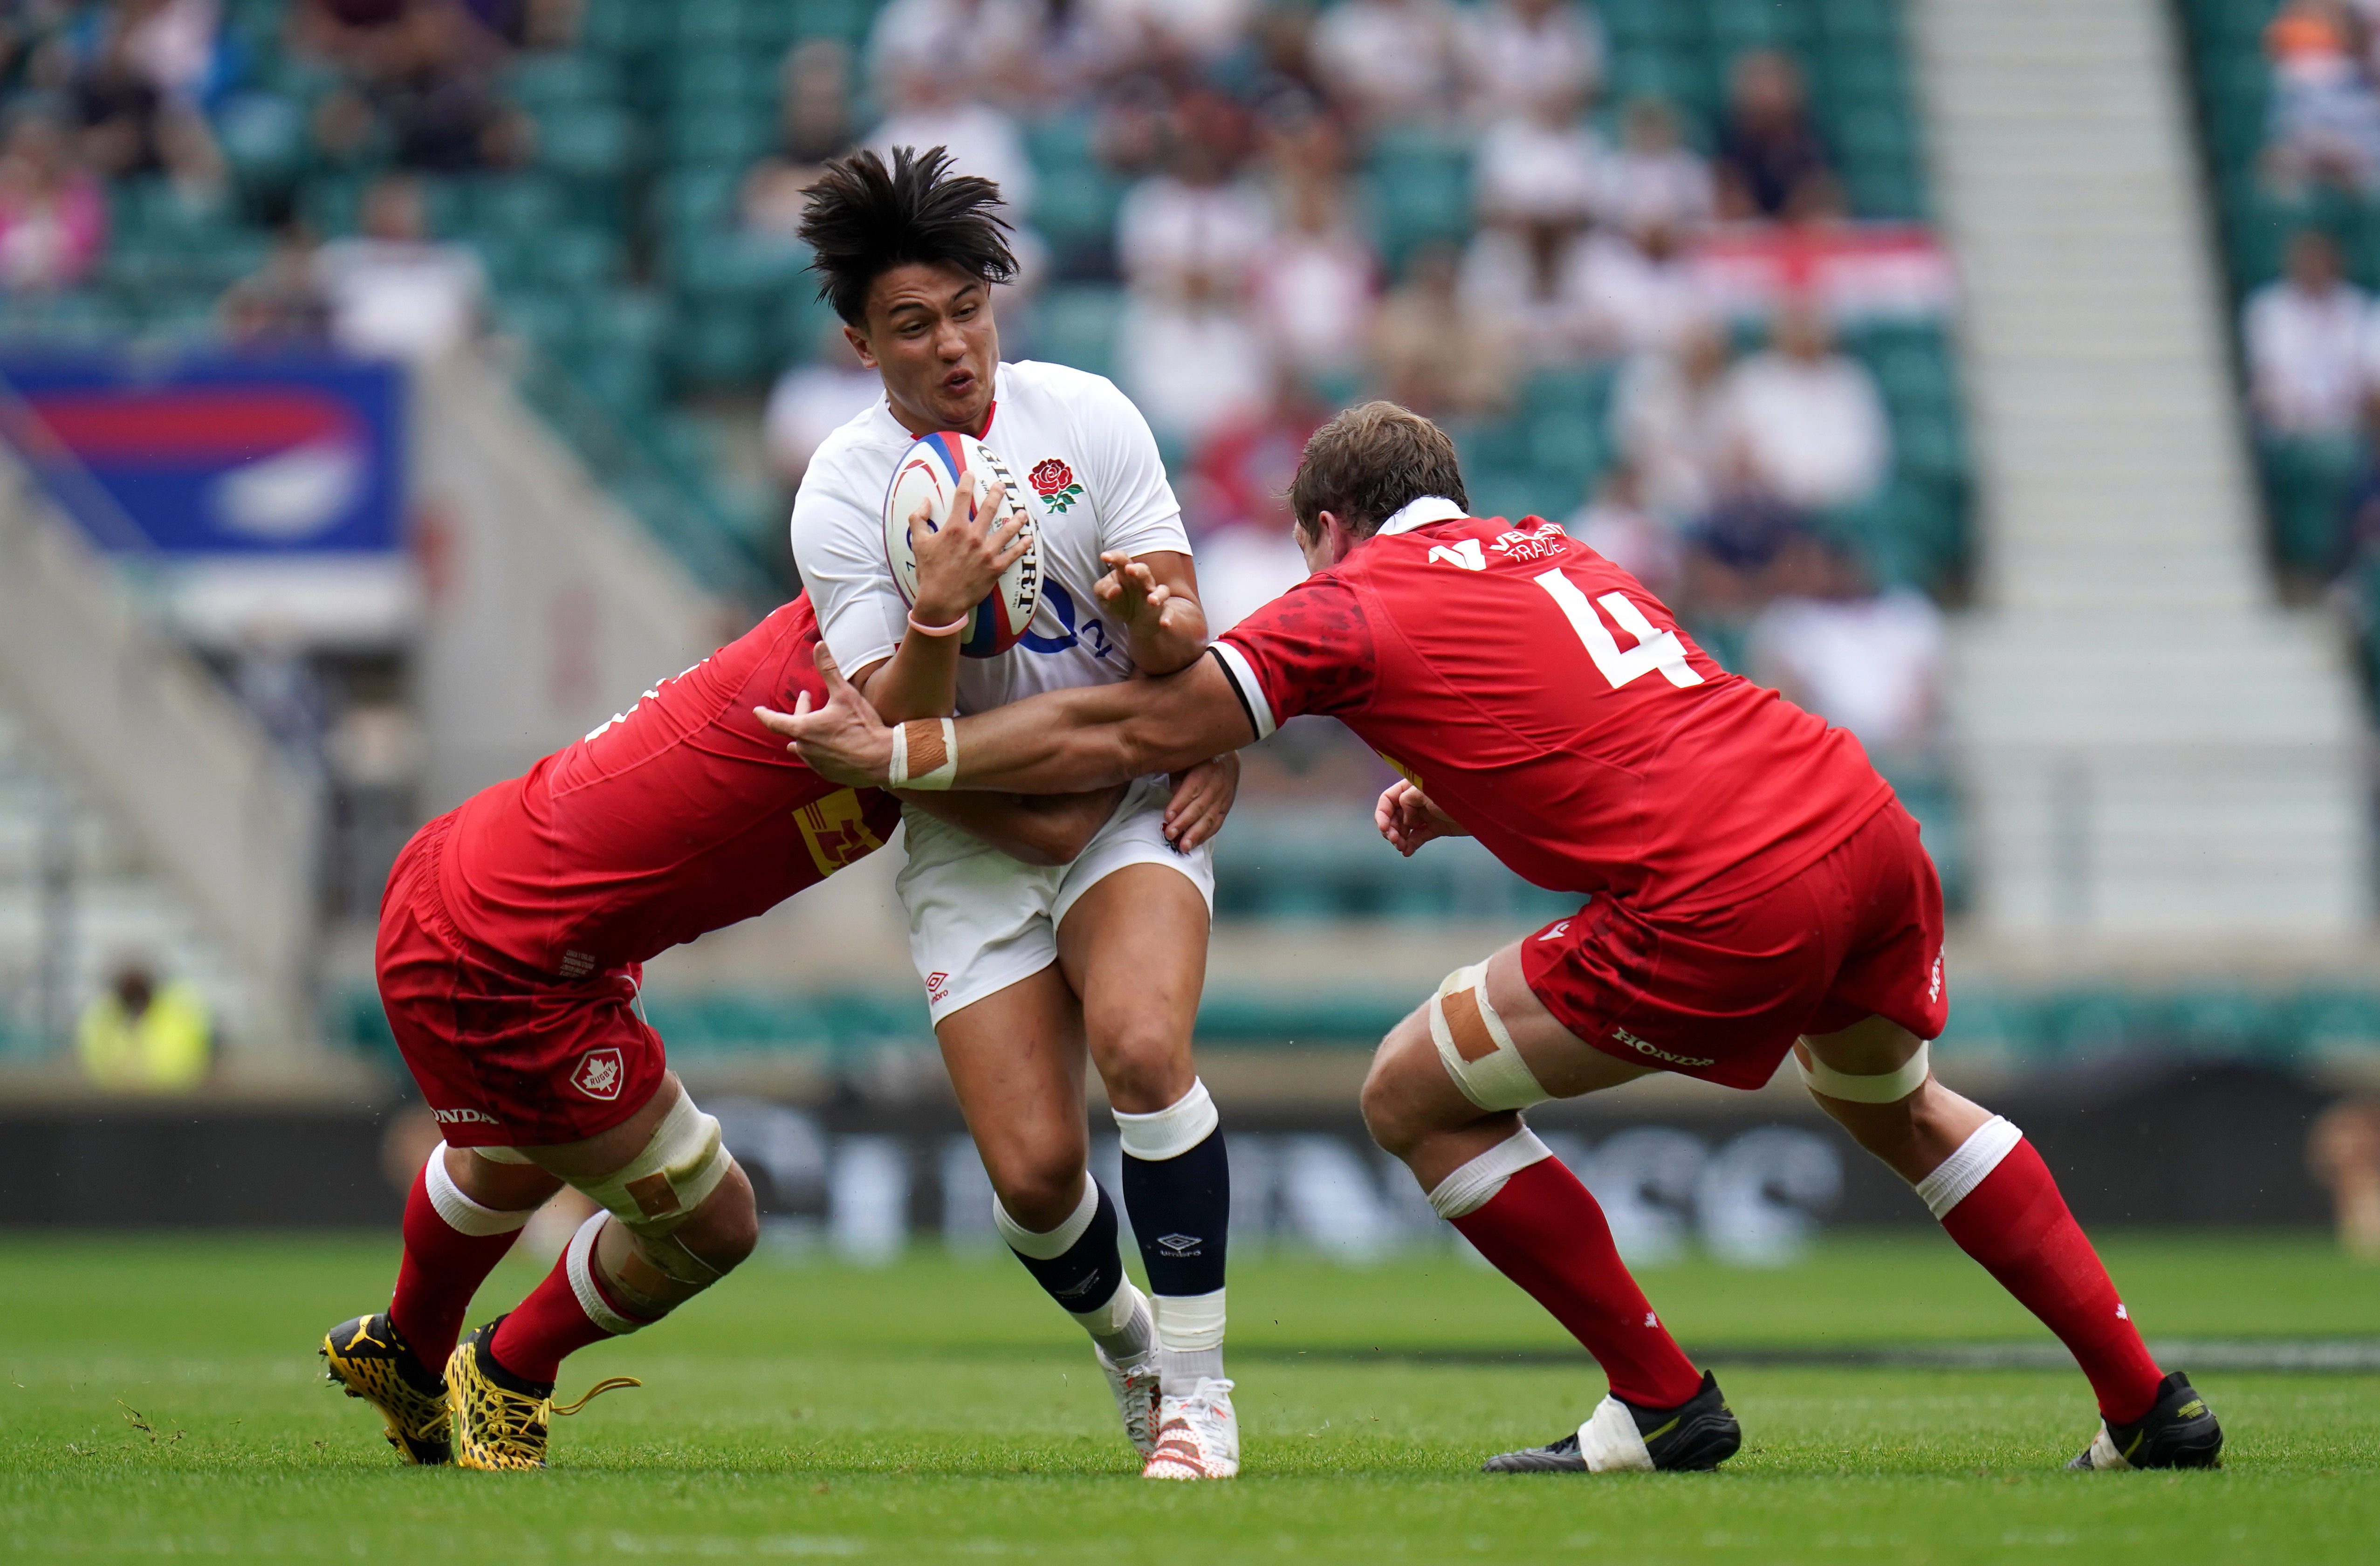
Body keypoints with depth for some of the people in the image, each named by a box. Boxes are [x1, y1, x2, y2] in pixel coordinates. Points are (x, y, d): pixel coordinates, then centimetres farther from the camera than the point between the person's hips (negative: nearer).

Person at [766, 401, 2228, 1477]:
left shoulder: (1355, 604, 6)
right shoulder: (1551, 550, 27)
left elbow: (1121, 733, 6)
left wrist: (896, 752, 14)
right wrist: (1462, 800, 31)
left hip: (1726, 909, -8)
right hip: (1863, 820, 8)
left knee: (1417, 1097, 8)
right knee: (1893, 1101, 34)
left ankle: (1665, 1400, 12)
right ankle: (2147, 1402, 28)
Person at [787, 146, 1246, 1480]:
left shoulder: (1087, 417, -7)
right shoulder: (842, 494, -10)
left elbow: (1181, 643, -6)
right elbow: (895, 740, -15)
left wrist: (1156, 618, -29)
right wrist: (938, 616, -33)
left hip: (1130, 804, 0)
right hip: (971, 842, 0)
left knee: (1141, 1046, -29)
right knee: (1034, 1171, -10)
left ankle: (1197, 1387, -18)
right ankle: (1123, 1339, 24)